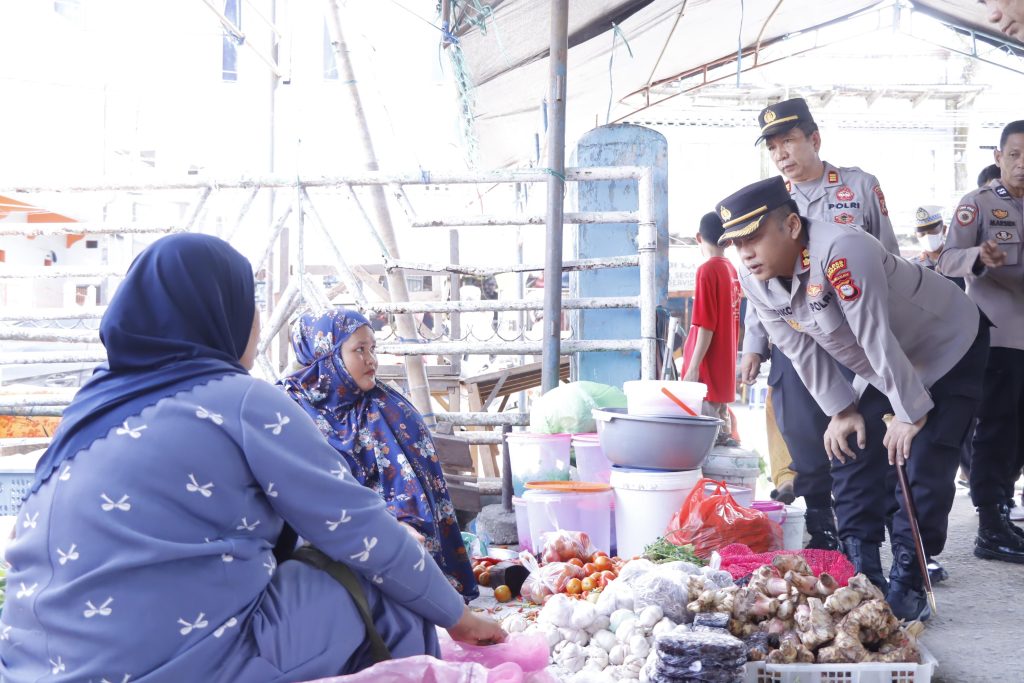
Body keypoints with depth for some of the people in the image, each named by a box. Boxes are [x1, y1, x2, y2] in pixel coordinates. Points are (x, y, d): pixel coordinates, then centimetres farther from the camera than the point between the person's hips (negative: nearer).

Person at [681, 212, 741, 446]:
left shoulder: (707, 270, -13)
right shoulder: (732, 270, 9)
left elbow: (706, 325, -18)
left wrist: (693, 367, -16)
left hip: (708, 366, -8)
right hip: (725, 365, 8)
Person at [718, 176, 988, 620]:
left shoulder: (841, 252, -39)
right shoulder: (754, 279, -14)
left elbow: (877, 338, -34)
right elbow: (802, 351, -5)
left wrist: (912, 414, -27)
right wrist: (841, 411, -5)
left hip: (950, 349, -7)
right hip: (881, 372, 7)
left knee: (924, 470, -13)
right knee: (852, 457, 1)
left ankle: (906, 584, -3)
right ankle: (863, 578, 9)